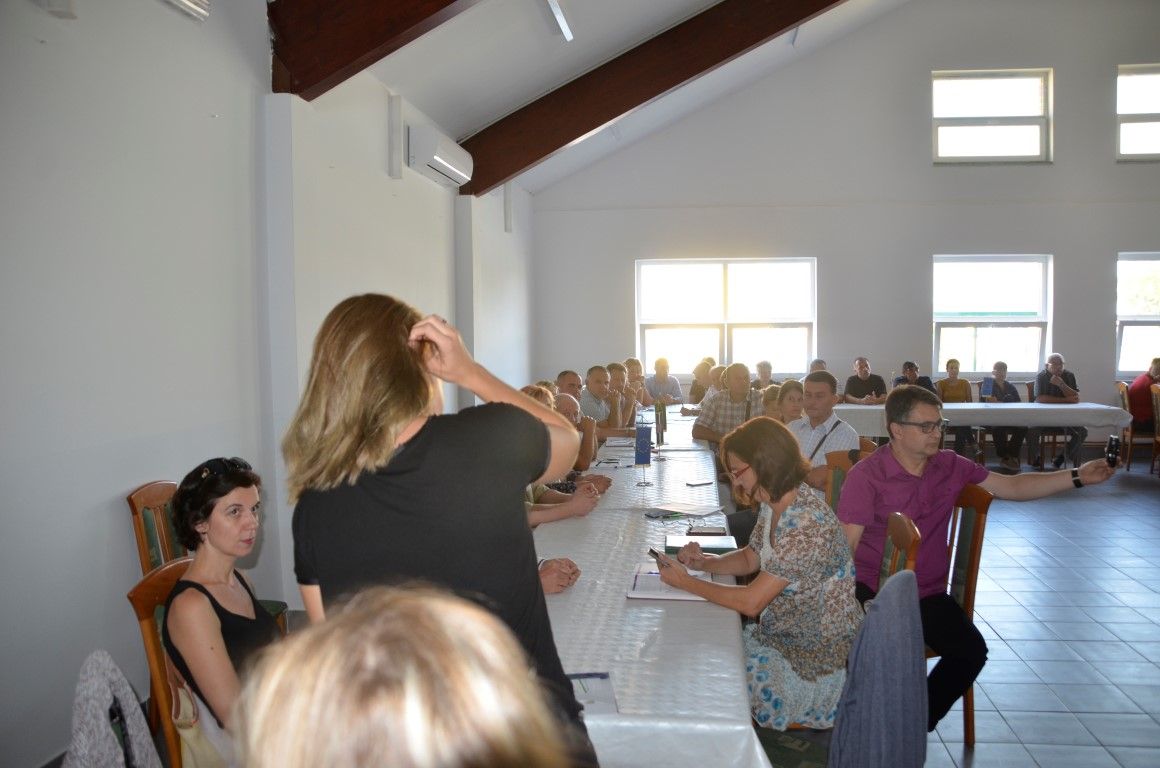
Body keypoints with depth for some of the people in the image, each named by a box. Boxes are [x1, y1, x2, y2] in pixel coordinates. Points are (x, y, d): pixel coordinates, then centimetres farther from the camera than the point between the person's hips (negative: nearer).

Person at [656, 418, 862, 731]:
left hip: (815, 658, -8)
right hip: (780, 633, 8)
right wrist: (704, 561, -5)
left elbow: (750, 602, -28)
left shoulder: (806, 523, -30)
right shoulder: (773, 506, -1)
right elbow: (750, 559, 14)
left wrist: (686, 582, -17)